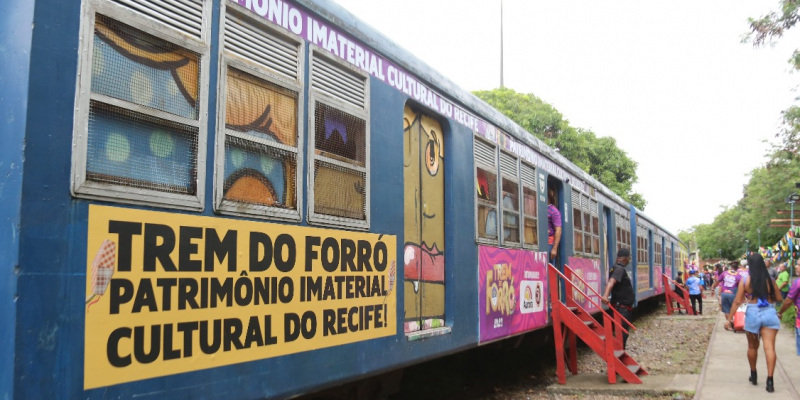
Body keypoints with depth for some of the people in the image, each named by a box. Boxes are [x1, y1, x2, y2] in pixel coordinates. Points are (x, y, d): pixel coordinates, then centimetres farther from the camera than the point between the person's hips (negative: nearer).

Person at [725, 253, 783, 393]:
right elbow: (779, 299, 9)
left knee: (752, 346, 18)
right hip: (769, 313, 0)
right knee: (769, 347, -3)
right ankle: (770, 380, -12)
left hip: (752, 314, 0)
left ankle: (753, 375, 32)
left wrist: (729, 319, 0)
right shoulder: (770, 280, 0)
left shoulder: (745, 280, -4)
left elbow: (737, 302, -5)